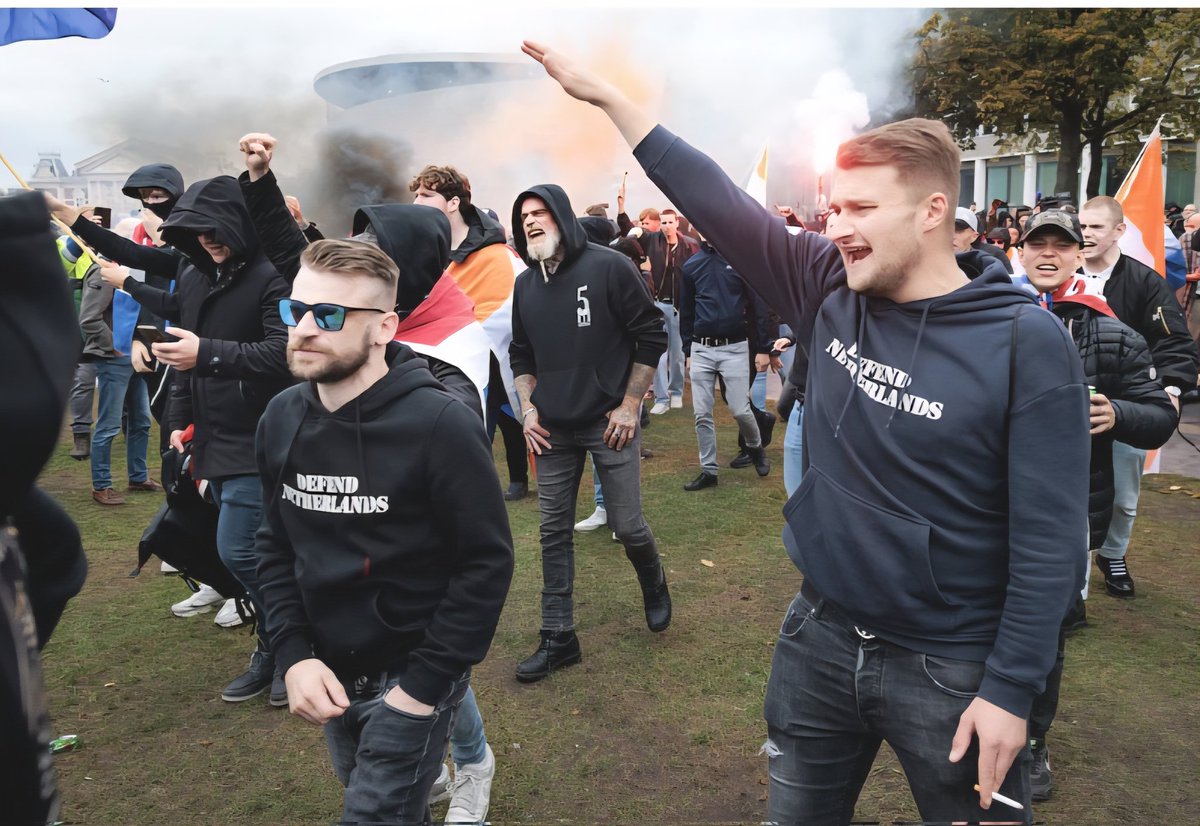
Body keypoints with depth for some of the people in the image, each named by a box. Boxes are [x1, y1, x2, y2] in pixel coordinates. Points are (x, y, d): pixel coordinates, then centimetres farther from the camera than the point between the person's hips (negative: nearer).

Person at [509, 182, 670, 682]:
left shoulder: (609, 267, -9)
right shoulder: (525, 285, 7)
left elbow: (651, 335, -7)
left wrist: (629, 405, -9)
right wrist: (528, 407, 4)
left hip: (610, 422, -4)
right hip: (552, 430, 5)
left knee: (627, 526, 1)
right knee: (554, 532, 6)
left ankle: (653, 585, 35)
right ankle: (558, 638, 18)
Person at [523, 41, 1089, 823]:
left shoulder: (1025, 343, -17)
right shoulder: (831, 293, -5)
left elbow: (1051, 540, -15)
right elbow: (718, 203, -4)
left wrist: (1012, 691, -15)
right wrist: (606, 95, -3)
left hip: (950, 669, -4)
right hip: (820, 638, 5)